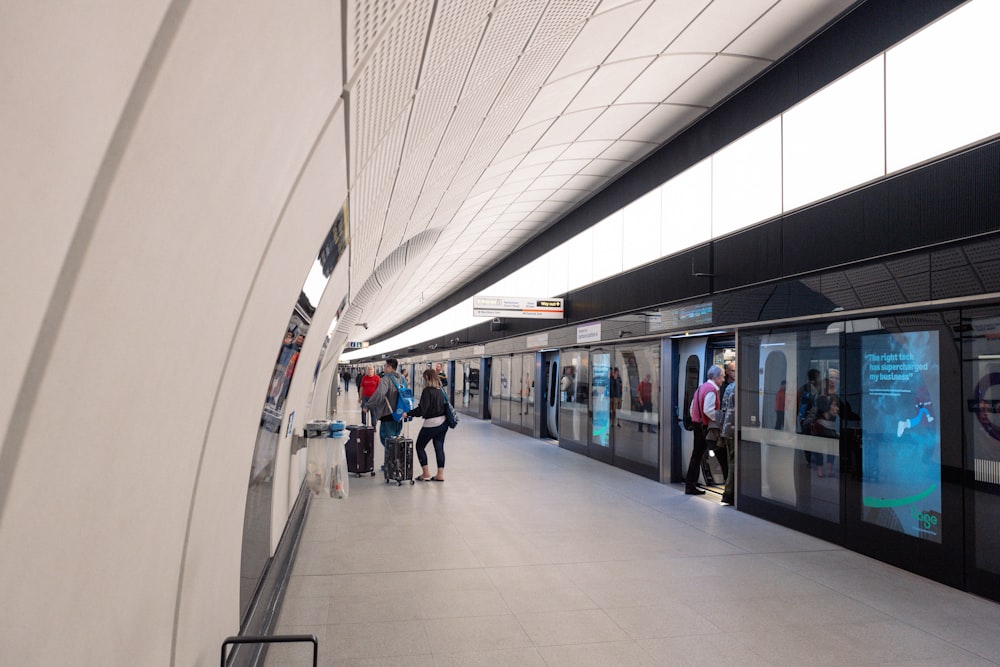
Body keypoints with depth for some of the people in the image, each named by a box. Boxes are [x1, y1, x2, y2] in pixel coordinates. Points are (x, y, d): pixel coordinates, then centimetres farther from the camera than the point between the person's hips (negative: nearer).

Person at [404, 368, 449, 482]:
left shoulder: (427, 391, -16)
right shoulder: (441, 390, 7)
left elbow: (422, 409, -21)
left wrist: (408, 414, -15)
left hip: (431, 423, -7)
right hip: (443, 422, 7)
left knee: (419, 446, 8)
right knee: (439, 447, 10)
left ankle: (426, 473, 6)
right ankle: (440, 474, 9)